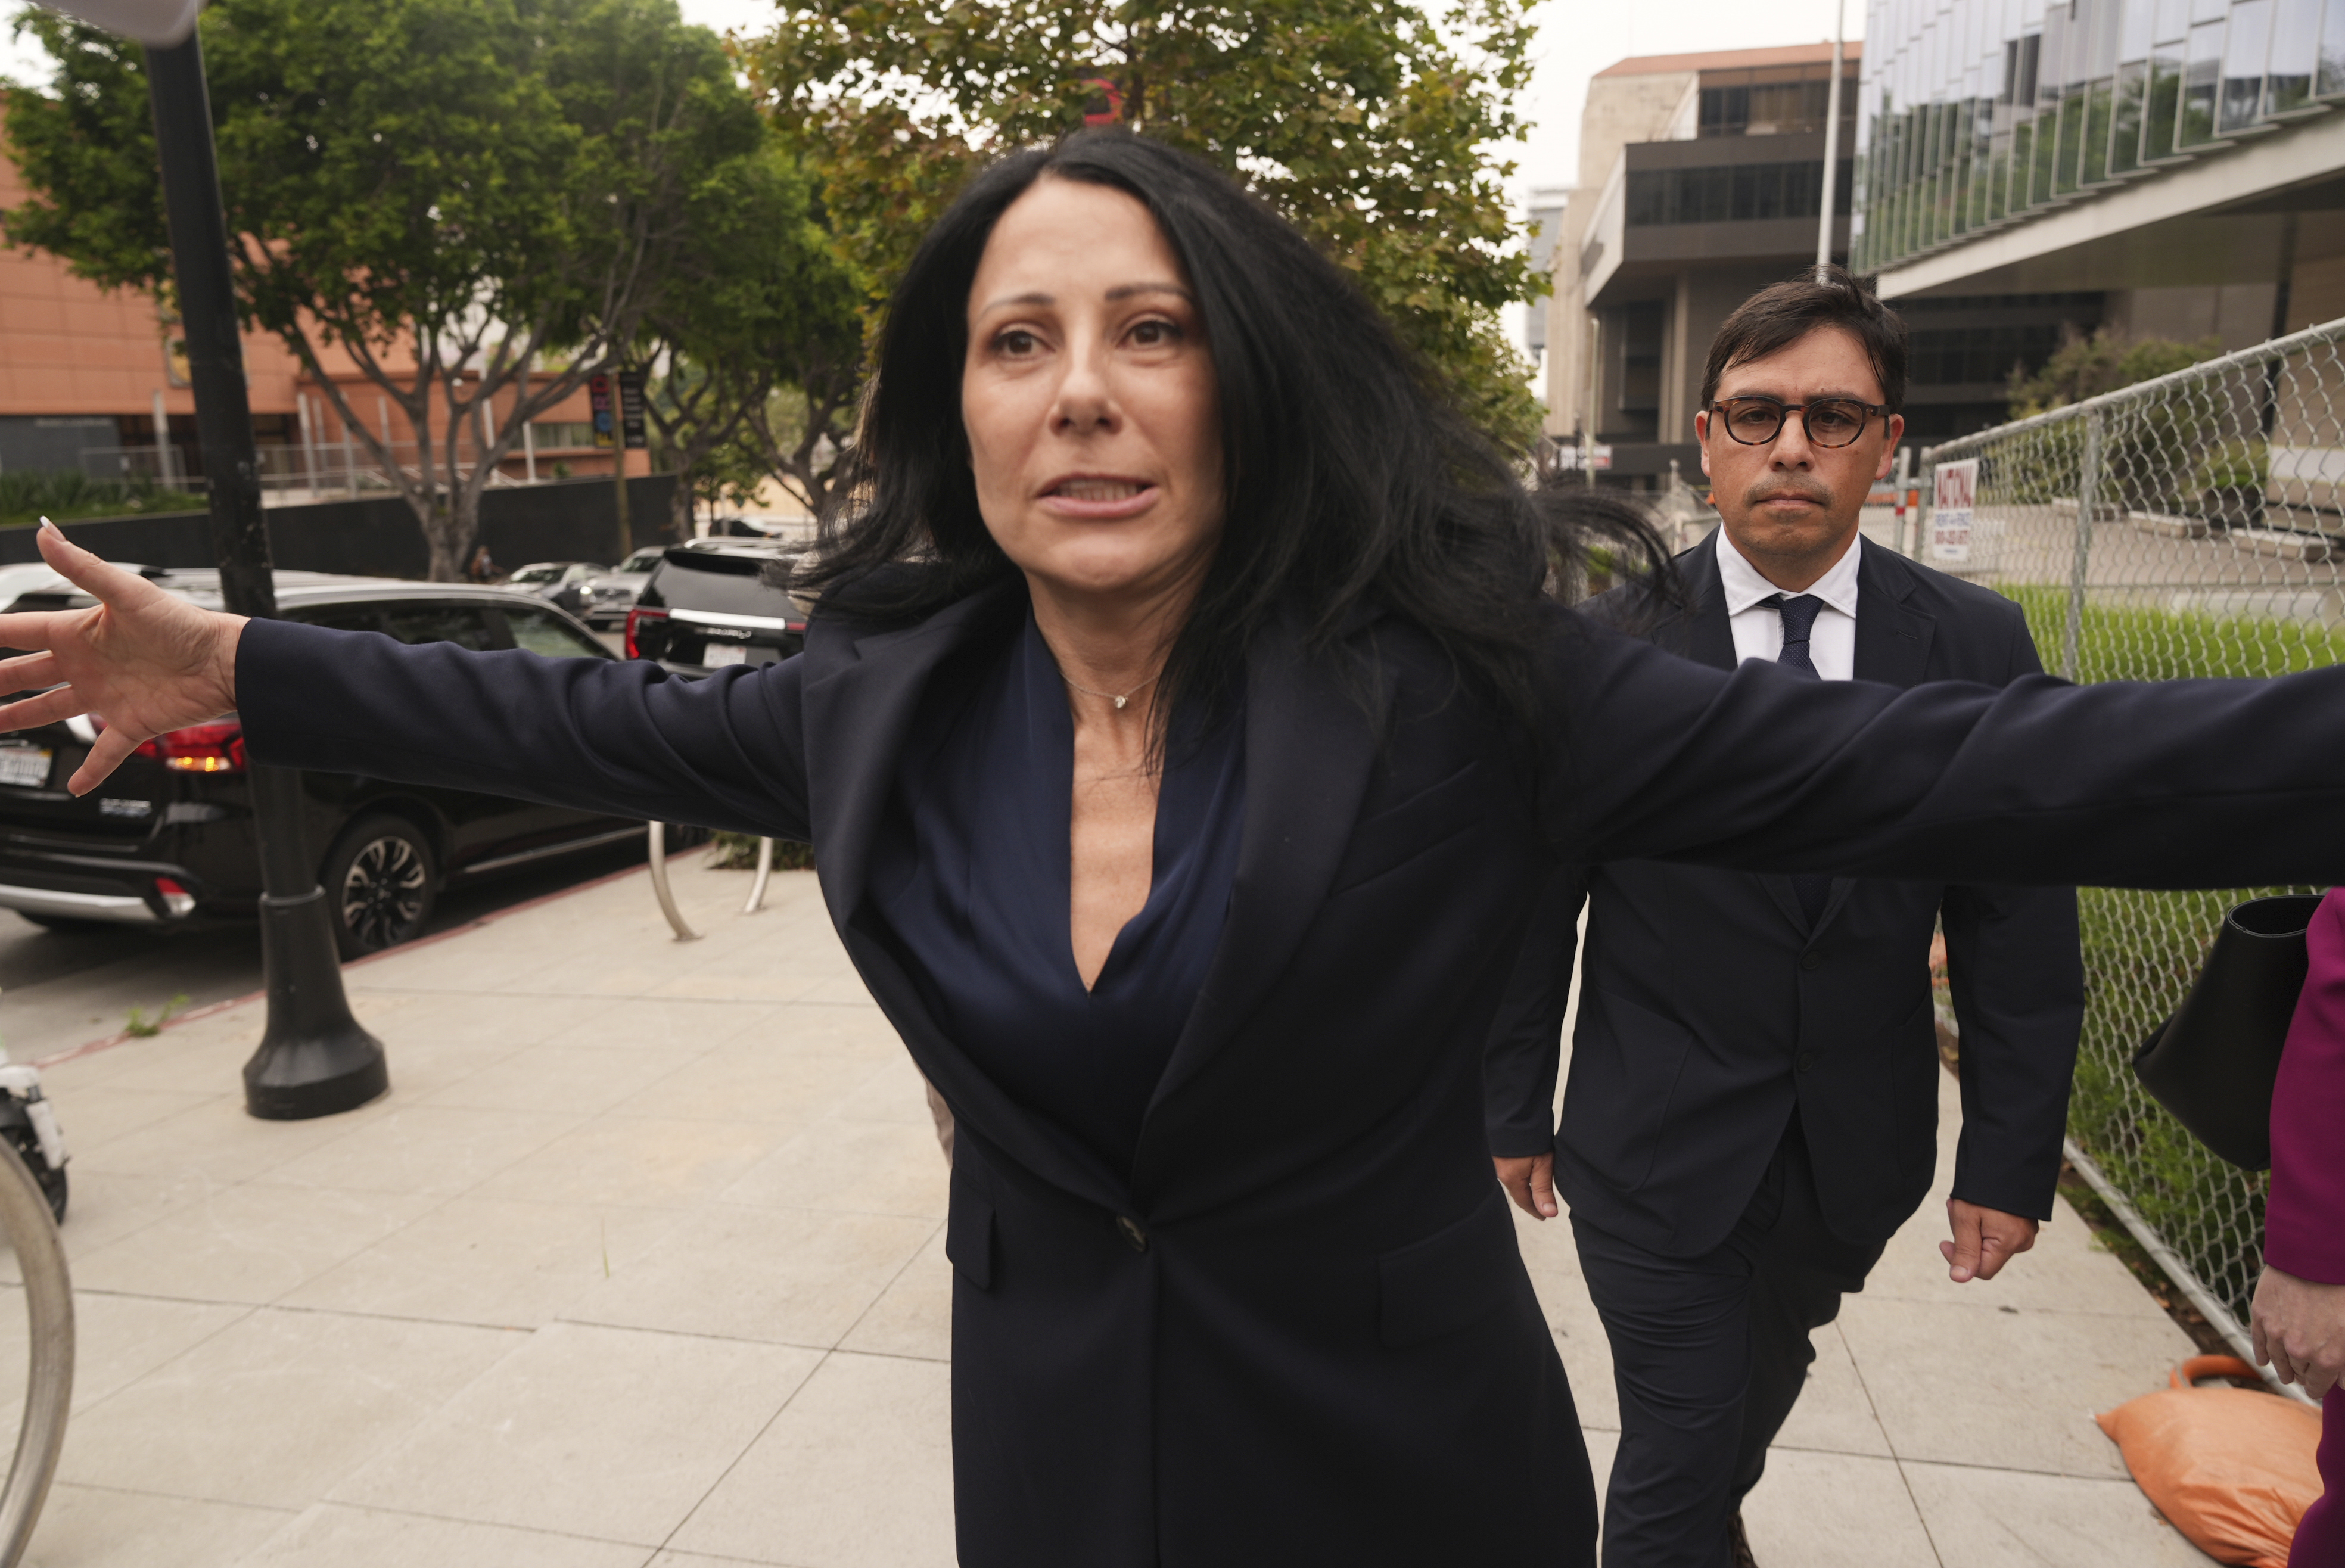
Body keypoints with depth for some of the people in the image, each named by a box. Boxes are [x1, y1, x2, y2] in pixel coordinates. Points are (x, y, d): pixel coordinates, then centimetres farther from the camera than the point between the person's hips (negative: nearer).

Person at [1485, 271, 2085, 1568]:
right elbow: (1532, 910, -6)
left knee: (1767, 1379, 27)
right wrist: (1514, 1112, 0)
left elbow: (2020, 934, -1)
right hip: (1657, 1152, -3)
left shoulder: (1978, 648, -5)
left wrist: (2011, 1162, -1)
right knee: (1675, 1452, 4)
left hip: (1858, 1158, 4)